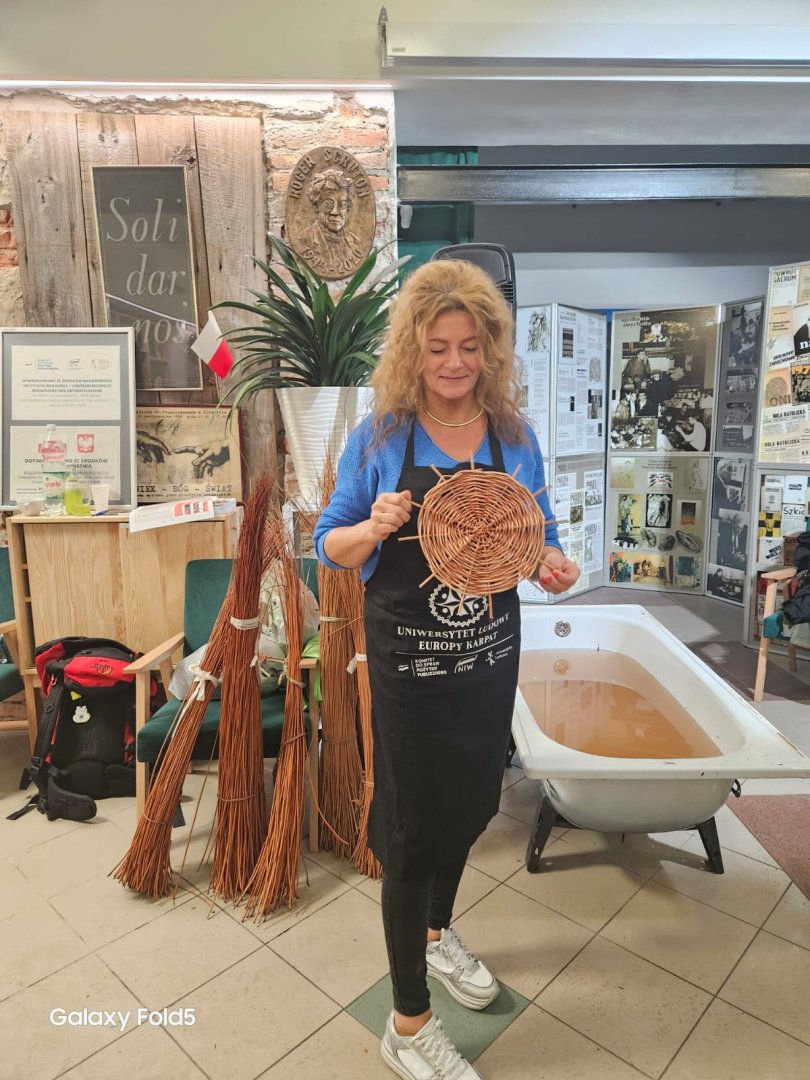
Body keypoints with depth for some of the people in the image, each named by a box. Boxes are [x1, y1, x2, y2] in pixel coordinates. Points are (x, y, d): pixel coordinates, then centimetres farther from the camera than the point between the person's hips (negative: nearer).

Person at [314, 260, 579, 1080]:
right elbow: (332, 547, -4)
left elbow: (538, 539, 7)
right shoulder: (379, 437, -9)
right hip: (407, 666, -4)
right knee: (411, 826, 6)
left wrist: (552, 565, -15)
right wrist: (374, 528, -25)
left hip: (491, 662, 4)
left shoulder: (514, 439, -1)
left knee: (469, 807, 21)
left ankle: (436, 931, 52)